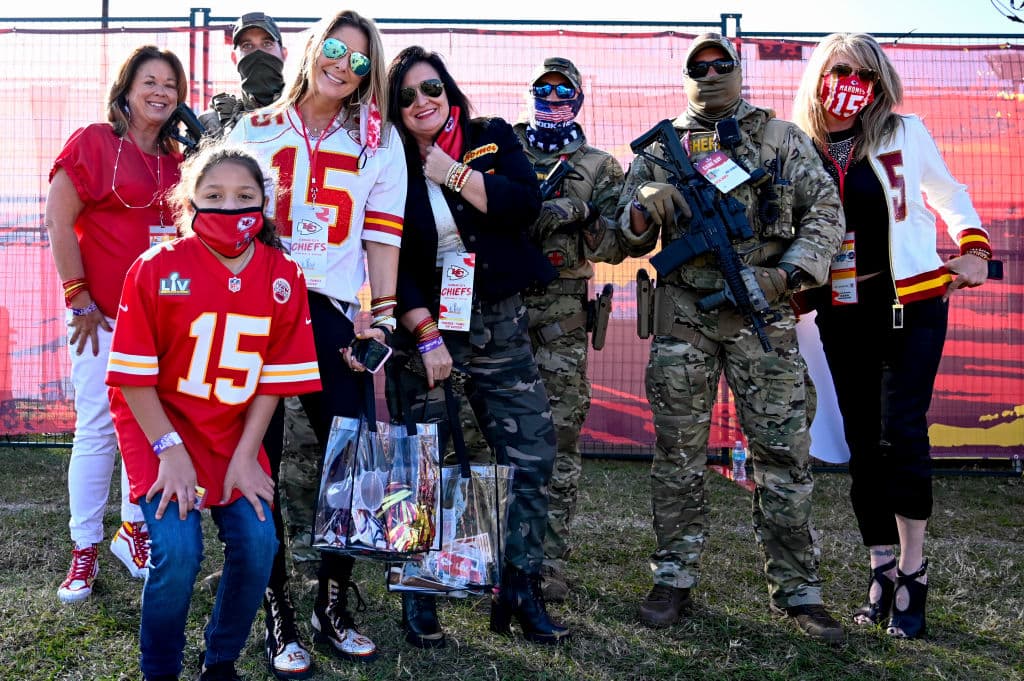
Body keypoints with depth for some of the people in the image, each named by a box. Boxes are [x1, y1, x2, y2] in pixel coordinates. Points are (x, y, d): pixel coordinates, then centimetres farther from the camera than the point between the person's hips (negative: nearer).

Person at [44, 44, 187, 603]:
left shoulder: (177, 161, 11)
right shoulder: (93, 143, -3)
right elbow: (58, 221, -6)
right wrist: (79, 299, -9)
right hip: (103, 316, -5)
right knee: (98, 427, -4)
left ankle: (134, 531, 25)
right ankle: (84, 552, 7)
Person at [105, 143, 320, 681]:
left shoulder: (283, 277, -6)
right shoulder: (156, 269, -14)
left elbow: (273, 379, -3)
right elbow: (134, 376, -11)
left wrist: (245, 456, -9)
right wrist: (170, 450, -17)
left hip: (234, 436, 3)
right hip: (160, 430, -3)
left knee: (257, 545, -11)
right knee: (179, 550, -18)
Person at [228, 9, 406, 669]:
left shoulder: (380, 141, 10)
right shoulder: (254, 130, 12)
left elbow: (382, 234, 6)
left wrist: (383, 317, -1)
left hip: (331, 308, 0)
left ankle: (334, 607, 14)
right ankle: (279, 616, 11)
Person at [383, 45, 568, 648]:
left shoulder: (493, 138, 3)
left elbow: (526, 204, -12)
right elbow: (389, 260, -7)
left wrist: (454, 173, -15)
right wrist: (426, 335, -14)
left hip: (499, 321, 2)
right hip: (421, 324, -2)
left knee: (532, 452, -1)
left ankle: (521, 592, 12)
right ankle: (420, 600, 17)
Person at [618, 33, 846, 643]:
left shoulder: (784, 139, 10)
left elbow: (826, 214, 5)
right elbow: (629, 237, 10)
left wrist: (787, 275, -10)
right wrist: (643, 215, -14)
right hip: (684, 315, 1)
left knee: (784, 451, 0)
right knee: (679, 451, 5)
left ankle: (798, 588, 9)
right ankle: (675, 579, 16)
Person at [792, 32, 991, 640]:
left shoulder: (905, 134, 0)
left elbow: (949, 194, 13)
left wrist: (973, 251, 2)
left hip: (911, 302, -2)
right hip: (842, 315, 3)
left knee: (901, 431, -12)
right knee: (862, 442, 7)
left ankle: (912, 574, -1)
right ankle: (882, 573, 17)